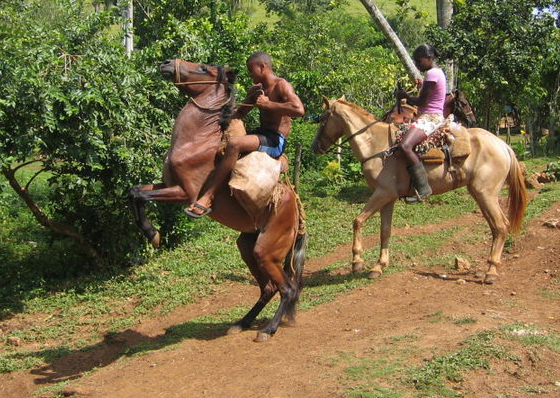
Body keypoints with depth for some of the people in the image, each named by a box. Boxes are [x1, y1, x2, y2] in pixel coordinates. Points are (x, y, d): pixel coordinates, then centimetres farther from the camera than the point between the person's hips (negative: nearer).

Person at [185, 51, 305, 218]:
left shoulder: (281, 85, -11)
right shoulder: (256, 89, 15)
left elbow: (299, 110, -28)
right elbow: (240, 112, 27)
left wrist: (268, 104, -21)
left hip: (276, 141, -10)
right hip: (261, 134, 10)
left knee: (234, 144, -33)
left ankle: (208, 197, -33)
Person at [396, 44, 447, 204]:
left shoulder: (432, 73, -14)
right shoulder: (437, 72, 18)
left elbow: (421, 102, -16)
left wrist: (405, 96, -1)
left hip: (430, 118, -12)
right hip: (431, 116, 12)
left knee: (405, 146, -31)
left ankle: (423, 188, -31)